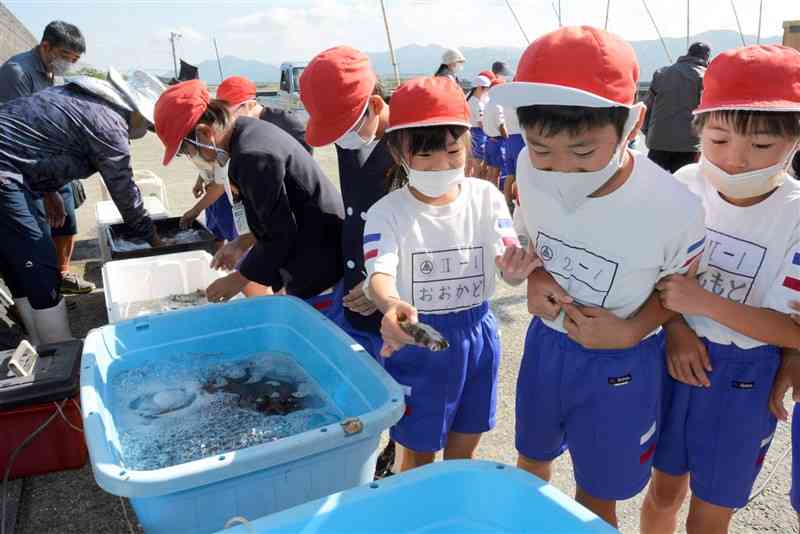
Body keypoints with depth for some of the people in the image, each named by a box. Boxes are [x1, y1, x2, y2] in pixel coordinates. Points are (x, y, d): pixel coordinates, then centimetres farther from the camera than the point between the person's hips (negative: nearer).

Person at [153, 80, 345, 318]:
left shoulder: (252, 156, -24)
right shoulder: (252, 130, 7)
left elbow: (281, 234, -20)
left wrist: (240, 278, -8)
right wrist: (243, 243, 16)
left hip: (319, 273, -10)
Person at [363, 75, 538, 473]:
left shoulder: (485, 197, -5)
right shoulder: (387, 212, -14)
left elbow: (509, 268, -10)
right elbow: (379, 273, -29)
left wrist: (518, 267, -36)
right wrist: (390, 305, -53)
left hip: (477, 334, 3)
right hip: (418, 340, -3)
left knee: (462, 450, 22)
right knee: (419, 454, 15)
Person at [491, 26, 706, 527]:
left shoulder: (675, 210, -28)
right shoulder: (530, 171, -18)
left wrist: (630, 332, -23)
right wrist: (536, 279, -16)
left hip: (620, 363, -3)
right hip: (546, 341, 4)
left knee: (596, 495, 18)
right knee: (531, 460, 28)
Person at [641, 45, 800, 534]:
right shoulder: (685, 185, -10)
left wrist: (703, 302, -26)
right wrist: (675, 328, -15)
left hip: (745, 379, -2)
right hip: (672, 358, 2)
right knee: (664, 491, 22)